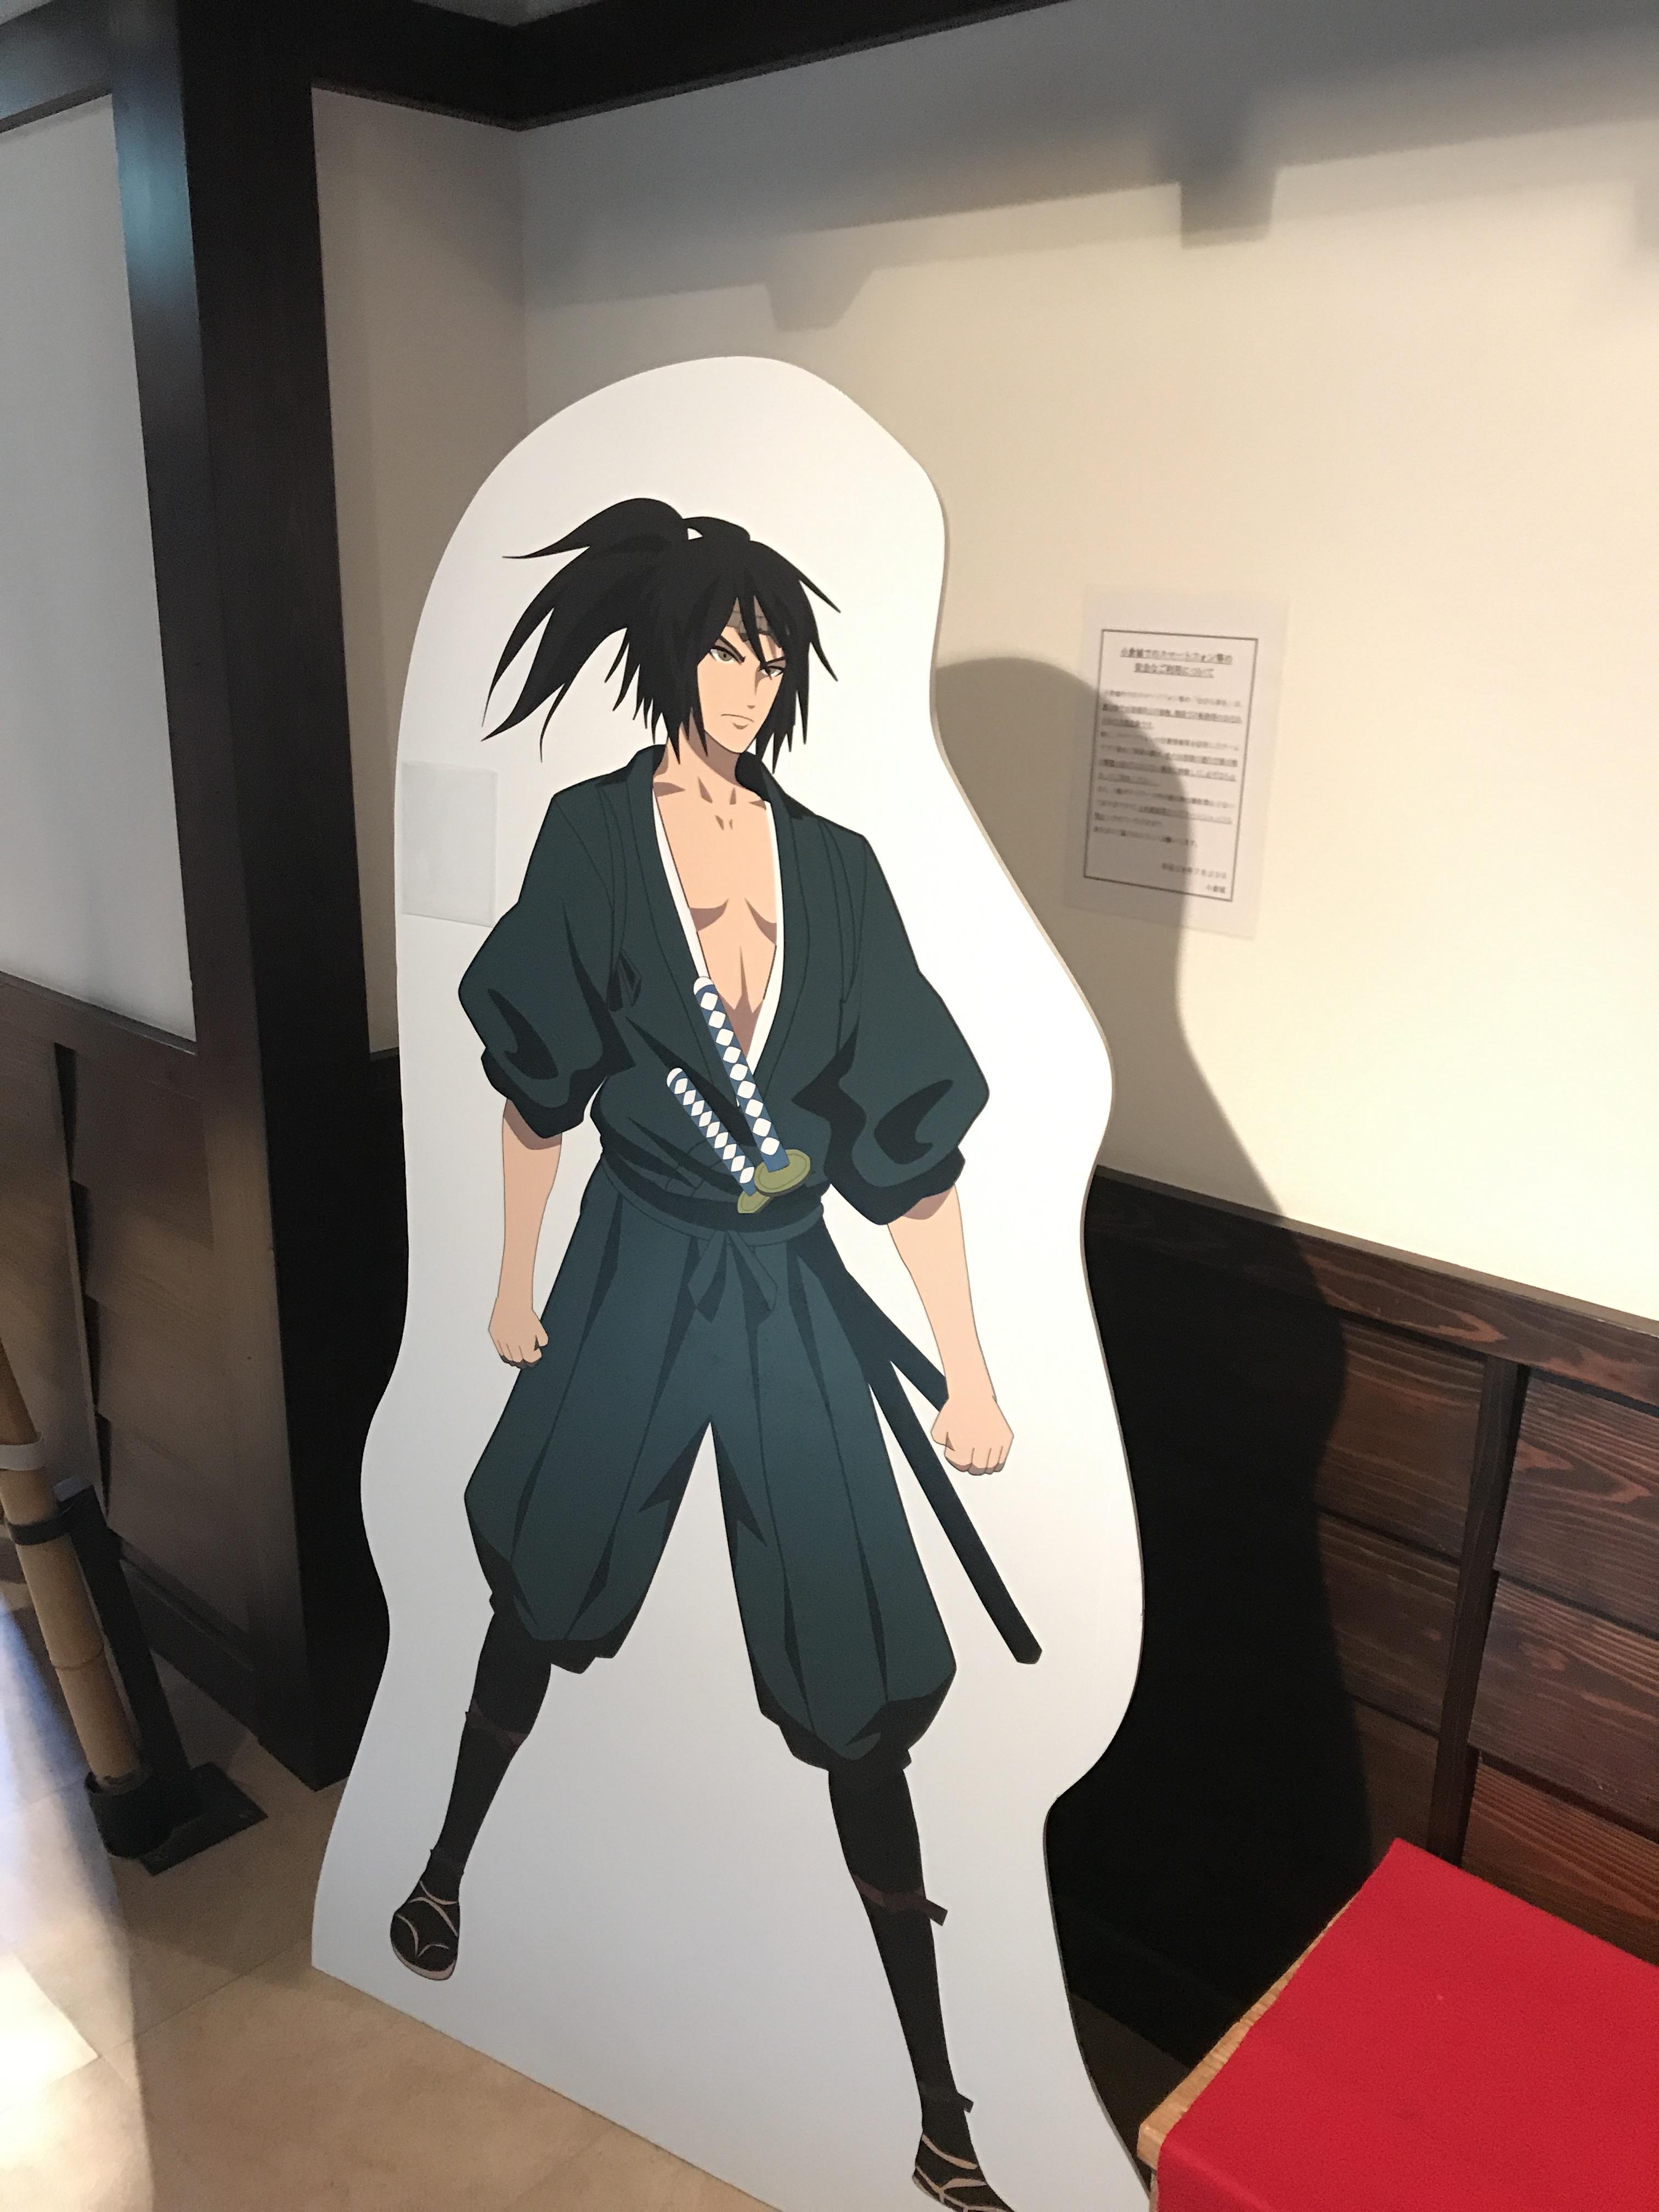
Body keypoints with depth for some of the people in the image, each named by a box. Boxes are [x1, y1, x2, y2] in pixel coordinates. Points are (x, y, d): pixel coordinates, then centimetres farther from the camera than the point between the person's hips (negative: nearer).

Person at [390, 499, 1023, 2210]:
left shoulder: (832, 864, -2)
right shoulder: (593, 837, -6)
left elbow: (910, 1137, -3)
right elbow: (535, 1087, 1)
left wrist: (967, 1373, -2)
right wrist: (516, 1284, 6)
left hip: (792, 1295, 1)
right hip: (639, 1276, -1)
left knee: (858, 1682, 4)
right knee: (544, 1587, 20)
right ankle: (445, 1867, 52)